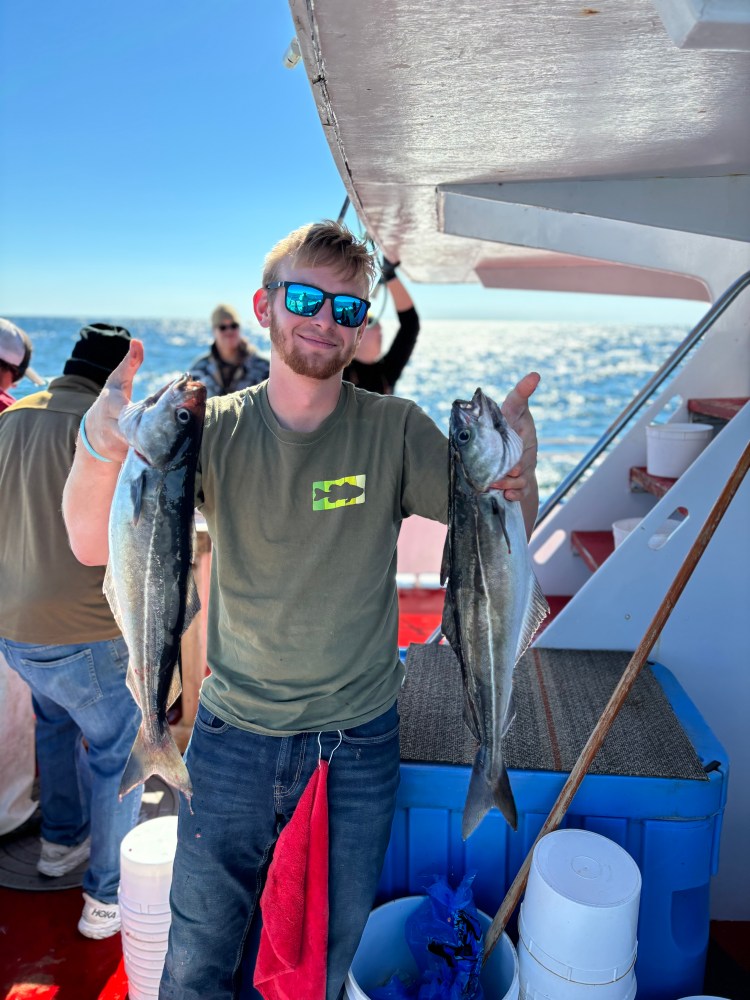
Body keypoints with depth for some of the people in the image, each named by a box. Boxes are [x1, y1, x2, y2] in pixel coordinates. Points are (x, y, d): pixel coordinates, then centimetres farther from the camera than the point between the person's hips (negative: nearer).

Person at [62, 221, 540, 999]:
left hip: (361, 737, 1)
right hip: (236, 731, 0)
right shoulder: (213, 430, -8)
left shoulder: (396, 430, -9)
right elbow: (94, 546, -16)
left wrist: (520, 466, -32)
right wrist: (99, 448, -36)